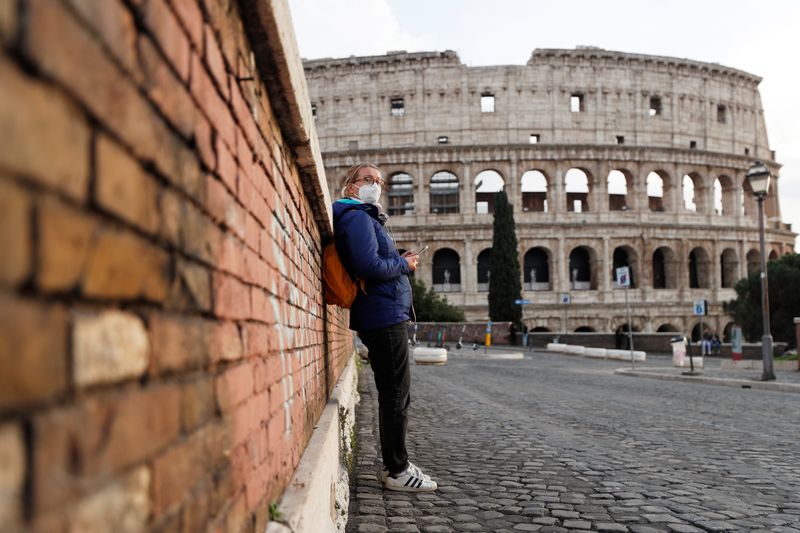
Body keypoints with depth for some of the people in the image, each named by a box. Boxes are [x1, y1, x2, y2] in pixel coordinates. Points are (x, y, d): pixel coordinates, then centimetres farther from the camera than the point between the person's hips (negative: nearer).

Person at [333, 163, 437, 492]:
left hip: (383, 318, 11)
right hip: (384, 318, -11)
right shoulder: (357, 217, -11)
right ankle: (397, 471, 2)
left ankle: (394, 465, 24)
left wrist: (401, 262, 7)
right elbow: (369, 266, -24)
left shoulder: (366, 218, 22)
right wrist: (404, 264, -9)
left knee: (393, 395, 15)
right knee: (396, 396, -6)